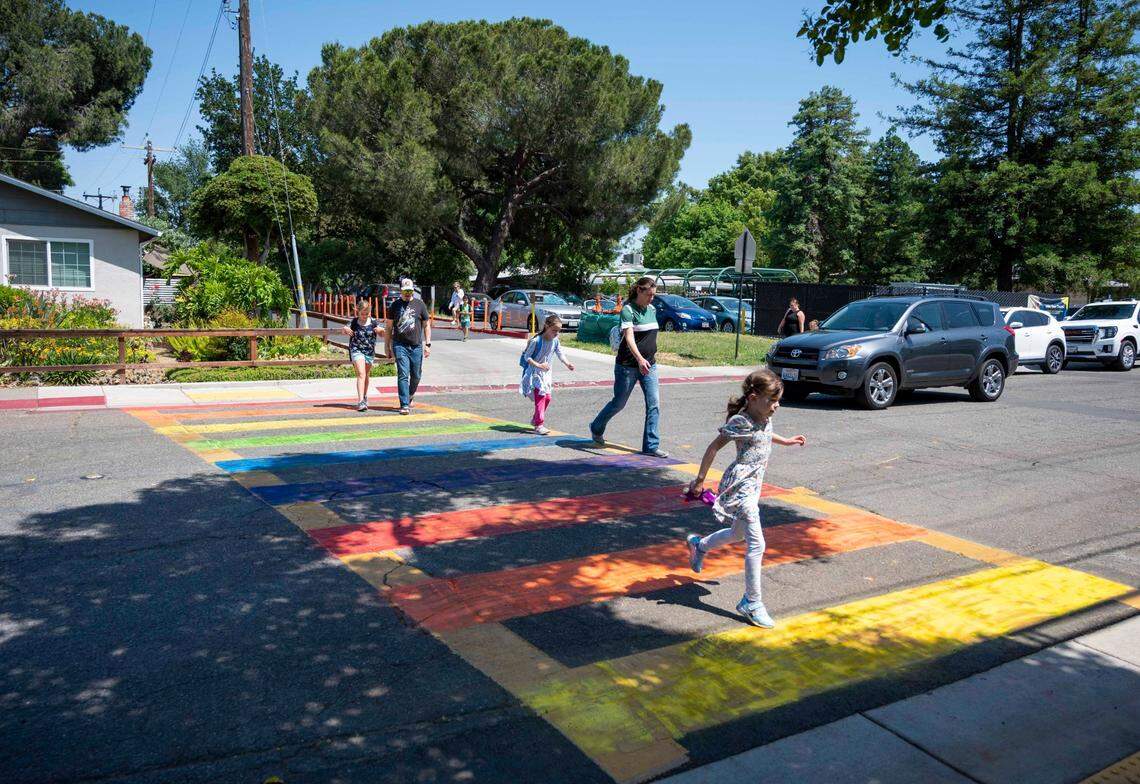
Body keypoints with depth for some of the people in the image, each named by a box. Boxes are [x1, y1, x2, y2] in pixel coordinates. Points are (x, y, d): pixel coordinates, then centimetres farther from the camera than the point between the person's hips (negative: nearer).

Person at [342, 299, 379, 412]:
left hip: (370, 351, 3)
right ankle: (361, 401, -22)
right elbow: (343, 330, 8)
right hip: (356, 350, -2)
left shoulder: (373, 322, -1)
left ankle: (364, 397, 36)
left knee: (366, 375, 16)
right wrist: (344, 329, -15)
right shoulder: (353, 322, -3)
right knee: (361, 374, -16)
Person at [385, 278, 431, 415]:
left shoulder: (420, 304, 7)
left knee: (416, 376, 9)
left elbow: (426, 325, 10)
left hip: (416, 346, 2)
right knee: (403, 375, -10)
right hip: (400, 345, -1)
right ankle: (404, 405, -9)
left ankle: (409, 397, 33)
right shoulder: (395, 305, 7)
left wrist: (428, 344, 4)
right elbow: (389, 327, 12)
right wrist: (387, 346, 10)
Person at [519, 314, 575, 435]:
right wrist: (539, 365, -27)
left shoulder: (555, 341, -2)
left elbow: (560, 354, 7)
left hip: (546, 373, 7)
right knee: (540, 397, -13)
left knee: (547, 398, 10)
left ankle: (535, 419, 28)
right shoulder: (536, 341, -20)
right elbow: (527, 357, -16)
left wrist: (567, 363, -12)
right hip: (535, 373, -7)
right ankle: (539, 425, -10)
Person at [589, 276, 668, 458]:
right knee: (619, 403, 7)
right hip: (628, 365, -6)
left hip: (649, 364, 6)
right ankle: (596, 428, 33)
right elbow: (629, 337, -27)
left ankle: (651, 446, 2)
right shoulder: (628, 309, -14)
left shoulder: (652, 309, 10)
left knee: (654, 403, -3)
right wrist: (640, 359, -40)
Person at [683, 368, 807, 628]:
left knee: (738, 534, 27)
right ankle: (752, 603, -3)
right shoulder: (740, 422, -19)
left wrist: (786, 441, 36)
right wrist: (700, 479, -10)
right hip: (739, 486, -10)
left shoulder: (764, 419, 7)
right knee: (756, 544, -11)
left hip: (753, 485, 10)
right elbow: (714, 446, -14)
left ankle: (699, 545, 52)